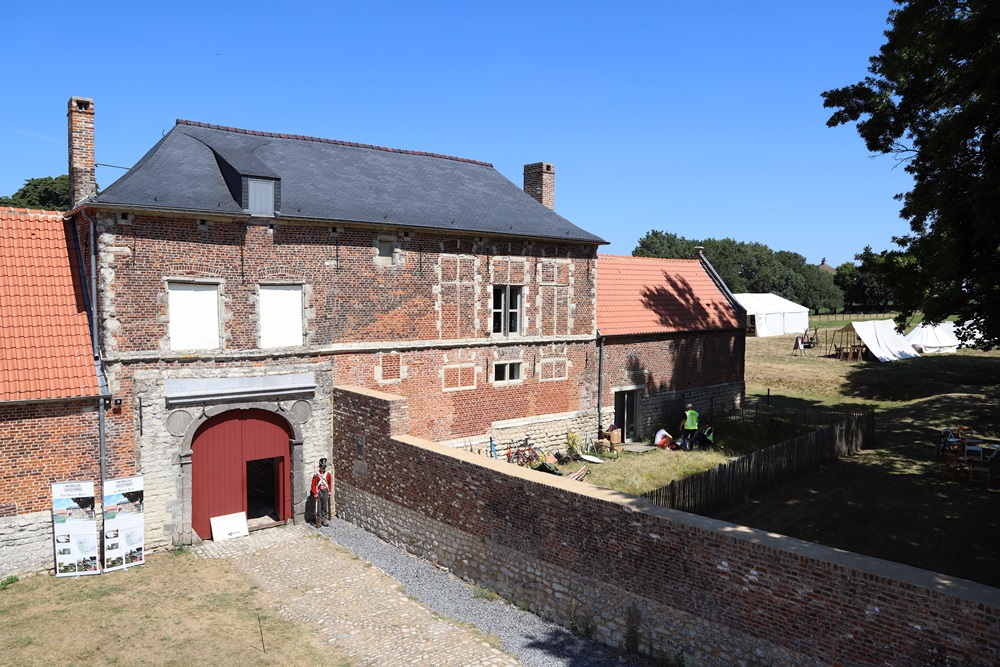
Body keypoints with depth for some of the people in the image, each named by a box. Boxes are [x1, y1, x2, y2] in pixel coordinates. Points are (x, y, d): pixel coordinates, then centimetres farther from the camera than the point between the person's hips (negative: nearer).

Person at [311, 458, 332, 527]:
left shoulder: (328, 474, 3)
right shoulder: (316, 475, -8)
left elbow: (330, 483, 14)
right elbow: (313, 485, -7)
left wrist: (329, 491, 10)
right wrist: (315, 494, -11)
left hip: (325, 492, 3)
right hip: (319, 492, -3)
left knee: (325, 507, 7)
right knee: (319, 507, 0)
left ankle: (325, 520, 14)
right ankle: (319, 520, 7)